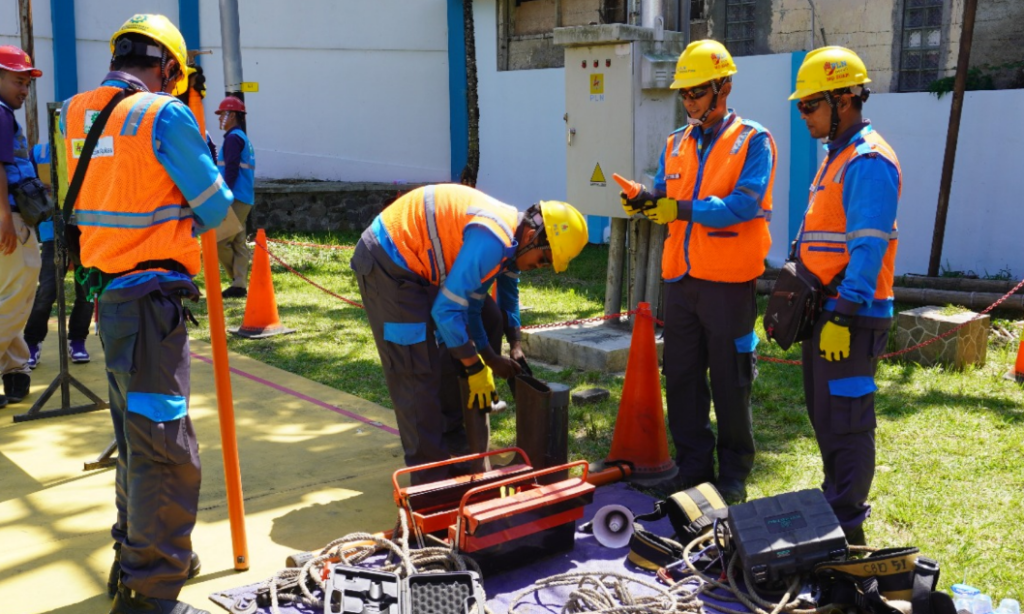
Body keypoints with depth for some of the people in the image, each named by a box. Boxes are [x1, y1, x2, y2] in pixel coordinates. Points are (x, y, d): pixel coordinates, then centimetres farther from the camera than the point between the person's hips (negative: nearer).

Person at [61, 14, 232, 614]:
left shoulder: (75, 114, 8)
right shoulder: (166, 115, -12)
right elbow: (215, 209, -5)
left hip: (107, 290, 8)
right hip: (150, 298, -8)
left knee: (137, 434, 21)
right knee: (165, 447, -3)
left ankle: (138, 556, 37)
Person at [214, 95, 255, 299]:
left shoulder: (233, 138, -9)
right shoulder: (243, 138, 21)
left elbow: (231, 170, -18)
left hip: (234, 199, -10)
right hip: (244, 200, 10)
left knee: (219, 241, -7)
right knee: (238, 243, 6)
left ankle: (238, 281, 0)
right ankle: (239, 284, 4)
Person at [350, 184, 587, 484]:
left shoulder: (509, 242, 5)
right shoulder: (492, 241, -26)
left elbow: (469, 305, 14)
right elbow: (447, 310, -24)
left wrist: (492, 358, 7)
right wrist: (476, 368, -14)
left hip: (410, 263, 10)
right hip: (387, 264, -10)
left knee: (445, 362, 15)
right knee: (417, 373, -7)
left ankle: (452, 449, 27)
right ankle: (430, 475, 0)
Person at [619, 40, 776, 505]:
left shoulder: (752, 142, -4)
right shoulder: (676, 144, 13)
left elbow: (746, 203, -17)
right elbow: (665, 197, 10)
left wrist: (683, 210, -25)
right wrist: (646, 202, -13)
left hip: (728, 281, -5)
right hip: (680, 278, 5)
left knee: (730, 380, 4)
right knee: (681, 376, 9)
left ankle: (734, 472, 19)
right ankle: (693, 465, 22)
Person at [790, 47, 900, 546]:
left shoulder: (869, 162, -15)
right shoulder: (835, 157, 17)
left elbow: (867, 249, -22)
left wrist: (843, 316, -25)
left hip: (850, 317, -10)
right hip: (823, 310, 10)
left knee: (845, 422, -3)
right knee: (824, 415, 17)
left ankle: (847, 527, 6)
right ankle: (836, 503, 30)